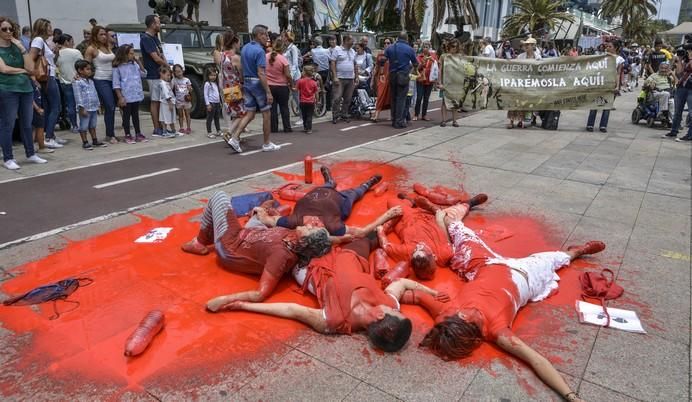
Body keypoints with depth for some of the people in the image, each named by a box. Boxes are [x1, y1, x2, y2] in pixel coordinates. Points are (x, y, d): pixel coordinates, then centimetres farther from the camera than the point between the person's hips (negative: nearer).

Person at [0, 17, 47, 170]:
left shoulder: (17, 46, 14)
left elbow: (30, 67, 3)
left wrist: (22, 48, -5)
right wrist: (22, 70, 1)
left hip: (26, 88, 5)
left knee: (26, 124, 10)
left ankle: (30, 154, 20)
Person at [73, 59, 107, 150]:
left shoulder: (91, 81, 15)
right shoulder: (77, 82, -11)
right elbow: (78, 96, -15)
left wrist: (98, 105, 18)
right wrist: (82, 108, -19)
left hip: (94, 108, 8)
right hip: (85, 109, -8)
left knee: (93, 125, 16)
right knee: (84, 126, 0)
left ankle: (95, 141, 24)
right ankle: (85, 143, 6)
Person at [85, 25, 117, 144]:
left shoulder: (108, 47, 16)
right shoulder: (91, 49, -2)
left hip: (112, 79, 6)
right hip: (101, 80, -6)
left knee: (111, 107, 6)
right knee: (110, 107, -11)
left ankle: (110, 134, 14)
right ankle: (110, 135, -3)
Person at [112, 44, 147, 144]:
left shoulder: (134, 64, 7)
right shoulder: (117, 67, -8)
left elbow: (144, 74, 6)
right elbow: (116, 84, -9)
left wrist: (139, 62, -1)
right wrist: (120, 97, -14)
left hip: (136, 95, 5)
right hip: (126, 97, -5)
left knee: (135, 114, 14)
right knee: (126, 115, 5)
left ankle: (138, 134, 21)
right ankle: (127, 135, 13)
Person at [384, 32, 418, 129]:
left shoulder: (390, 48, 5)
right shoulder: (409, 49, -3)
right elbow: (415, 63, 7)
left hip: (392, 75, 4)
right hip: (403, 76, -4)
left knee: (393, 98, 11)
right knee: (401, 98, -2)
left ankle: (394, 120, 15)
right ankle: (399, 121, -4)